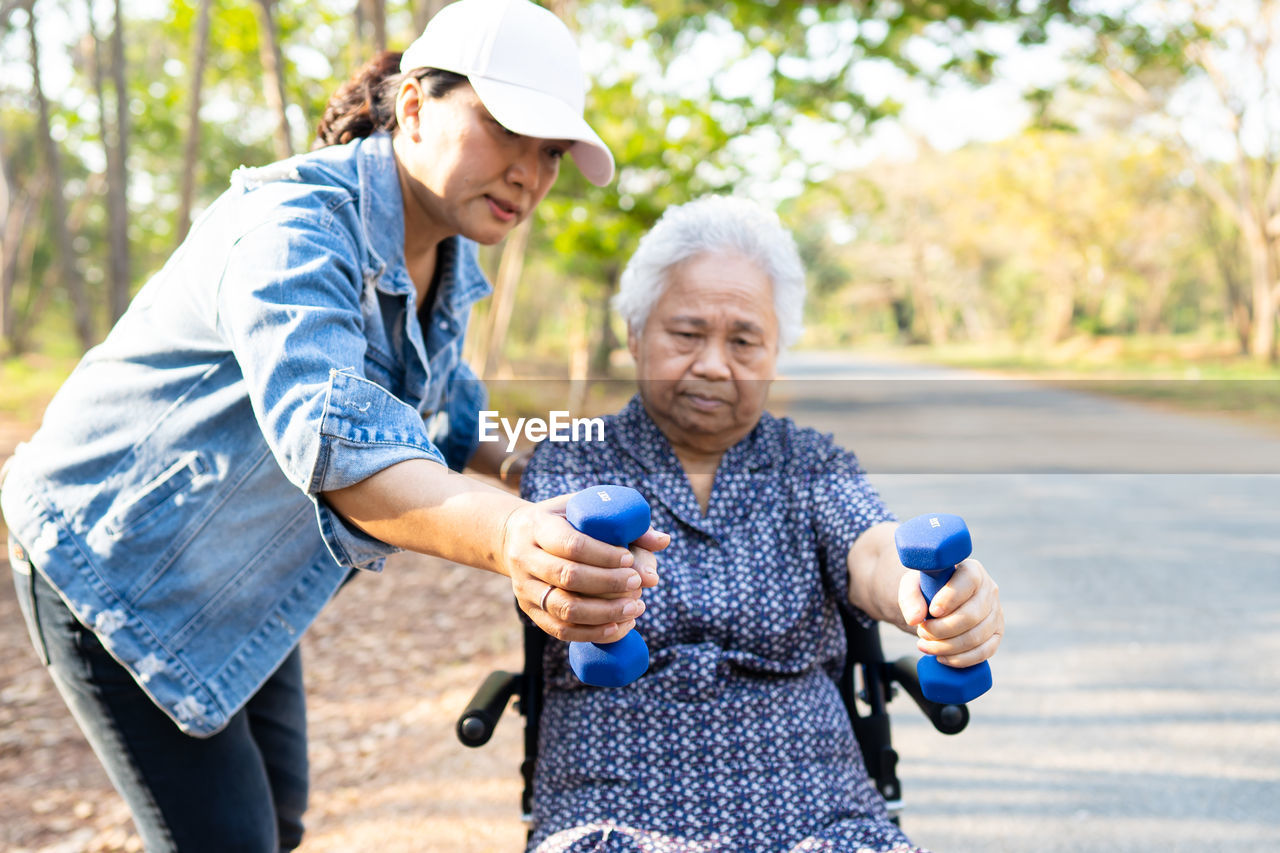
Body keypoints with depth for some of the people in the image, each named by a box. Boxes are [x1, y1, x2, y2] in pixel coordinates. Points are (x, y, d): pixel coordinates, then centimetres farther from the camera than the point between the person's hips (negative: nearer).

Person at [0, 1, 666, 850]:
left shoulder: (448, 260, -4)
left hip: (233, 572, 8)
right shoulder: (292, 226, -32)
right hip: (109, 553, -8)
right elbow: (328, 435, -50)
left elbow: (430, 406, 14)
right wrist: (508, 539, -68)